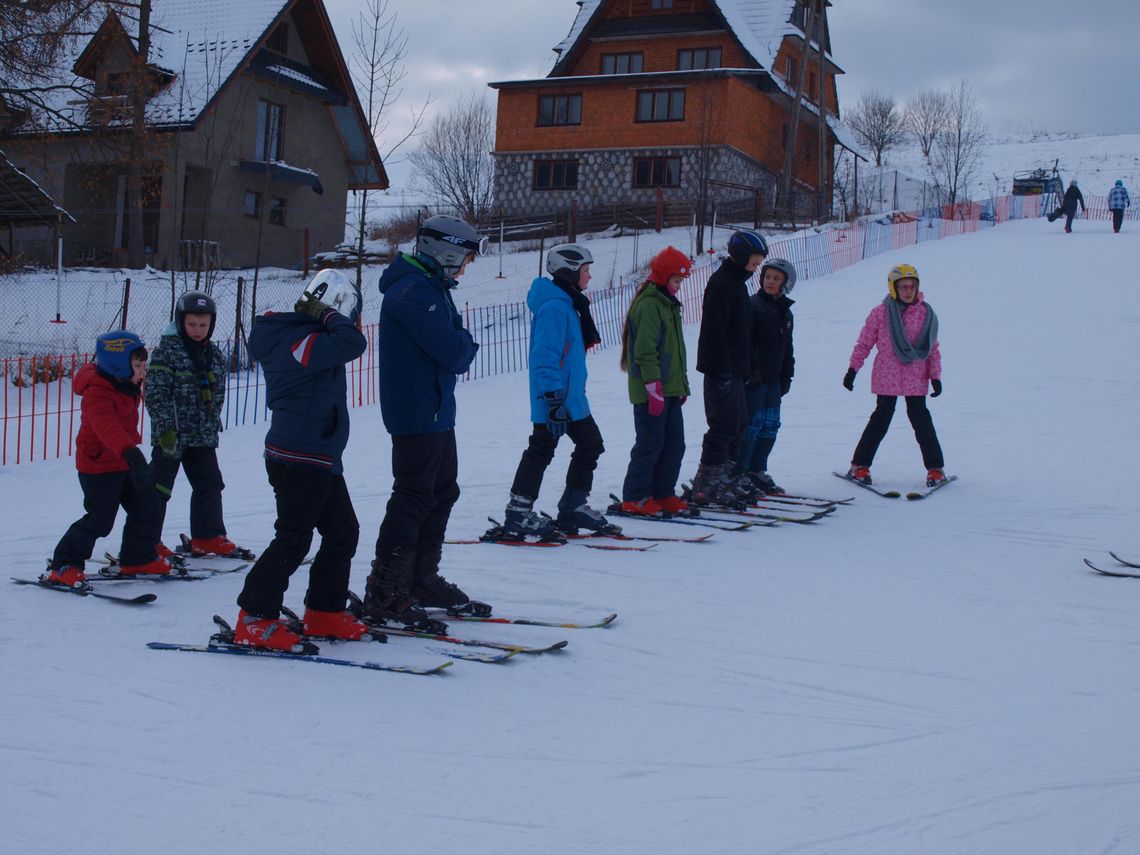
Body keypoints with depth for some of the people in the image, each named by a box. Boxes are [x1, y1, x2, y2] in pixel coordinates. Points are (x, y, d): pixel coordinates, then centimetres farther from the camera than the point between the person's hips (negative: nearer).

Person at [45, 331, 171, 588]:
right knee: (100, 520, -8)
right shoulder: (97, 392, -26)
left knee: (146, 508, 10)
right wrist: (130, 452, -58)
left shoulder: (128, 385, 5)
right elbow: (106, 426, -44)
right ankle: (63, 566, 5)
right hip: (99, 466, -9)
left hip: (125, 461, 9)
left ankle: (138, 559, 26)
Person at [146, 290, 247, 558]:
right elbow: (156, 392, -16)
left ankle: (208, 537, 22)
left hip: (203, 435, 6)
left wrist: (212, 423, 13)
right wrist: (165, 427, -22)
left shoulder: (214, 354, 9)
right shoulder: (167, 350, -11)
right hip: (171, 434, -6)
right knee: (159, 488, -1)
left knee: (210, 484, 11)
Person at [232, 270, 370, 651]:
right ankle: (254, 620, 2)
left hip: (320, 461, 11)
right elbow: (353, 343, -29)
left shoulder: (293, 338, 11)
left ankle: (325, 613, 23)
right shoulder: (299, 341, -20)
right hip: (299, 460, -11)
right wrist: (328, 317, -13)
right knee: (293, 540, -6)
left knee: (343, 532, 15)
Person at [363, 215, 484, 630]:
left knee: (442, 493, 17)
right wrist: (467, 344, -3)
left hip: (437, 413, 11)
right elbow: (452, 352, -22)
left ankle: (423, 580, 28)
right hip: (418, 414, -11)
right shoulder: (414, 291, -18)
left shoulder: (431, 288, 16)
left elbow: (454, 353, 16)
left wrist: (459, 347, -3)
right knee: (414, 499, -7)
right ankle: (384, 592, -1)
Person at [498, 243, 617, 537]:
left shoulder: (568, 304, 16)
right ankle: (518, 516, 0)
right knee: (541, 450, -5)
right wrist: (554, 397, -26)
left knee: (590, 444, 15)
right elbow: (546, 355, -23)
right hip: (556, 397, -10)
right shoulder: (554, 307, -17)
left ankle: (573, 508, 23)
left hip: (572, 396, 10)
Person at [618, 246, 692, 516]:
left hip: (669, 390, 10)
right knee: (650, 443, -5)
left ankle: (663, 493, 18)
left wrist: (682, 384, 24)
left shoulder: (668, 304, 19)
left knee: (675, 444, 10)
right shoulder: (648, 305, -13)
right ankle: (634, 498, 3)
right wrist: (654, 387, -22)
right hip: (651, 392, -10)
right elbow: (645, 351, -19)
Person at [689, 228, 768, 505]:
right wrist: (722, 372, -23)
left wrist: (743, 368, 22)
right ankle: (706, 485, -6)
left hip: (734, 369, 10)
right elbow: (714, 330, -20)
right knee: (723, 427, -9)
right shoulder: (722, 283, -14)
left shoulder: (737, 282, 18)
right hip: (722, 370, -10)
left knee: (736, 424, 14)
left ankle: (725, 477, 23)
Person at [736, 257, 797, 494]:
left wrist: (787, 377, 18)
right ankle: (738, 473, -2)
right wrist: (750, 369, -21)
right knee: (751, 424, -8)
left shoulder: (786, 312, 16)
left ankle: (756, 471, 19)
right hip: (754, 377, -8)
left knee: (770, 426, 9)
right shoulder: (752, 305, -8)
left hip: (774, 379, 8)